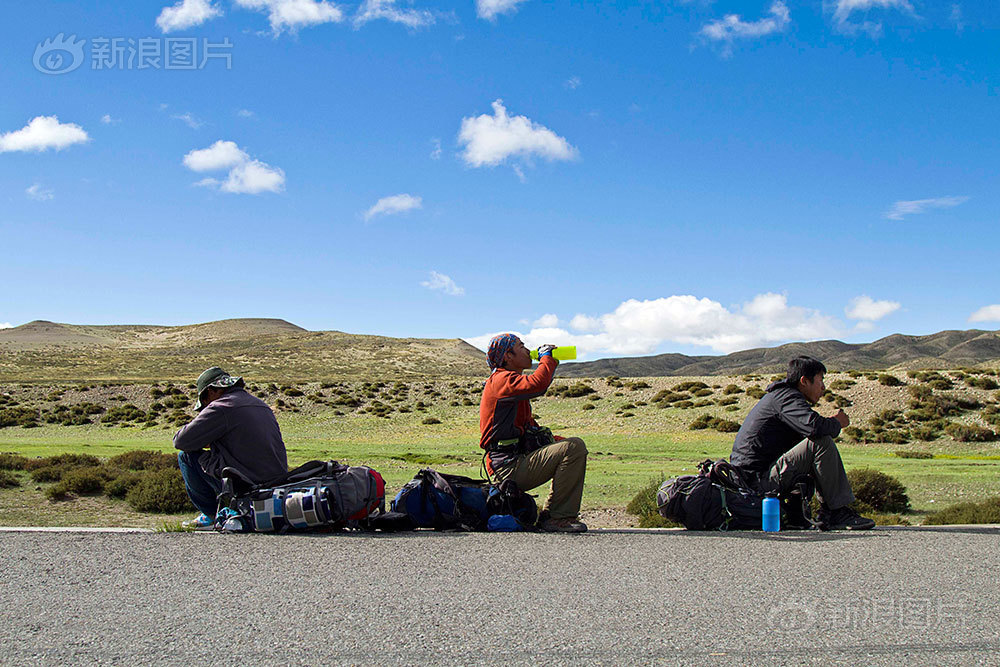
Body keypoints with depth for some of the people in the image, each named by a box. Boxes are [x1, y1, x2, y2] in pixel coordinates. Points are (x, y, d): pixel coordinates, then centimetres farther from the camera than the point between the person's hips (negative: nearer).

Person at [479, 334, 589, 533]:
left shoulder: (509, 380, 25)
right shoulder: (501, 379, -9)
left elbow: (529, 426, 29)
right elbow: (537, 384, -30)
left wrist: (557, 440, 15)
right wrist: (546, 358, -10)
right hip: (509, 466, -11)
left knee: (569, 445, 21)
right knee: (574, 447, -20)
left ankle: (549, 515, 13)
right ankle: (558, 518, -16)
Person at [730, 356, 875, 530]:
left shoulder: (780, 395, 23)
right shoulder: (788, 397, -10)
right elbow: (815, 427, -28)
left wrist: (832, 423, 6)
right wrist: (837, 423, -7)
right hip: (759, 478, -11)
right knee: (821, 443, -21)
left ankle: (828, 512, 8)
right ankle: (837, 512, -15)